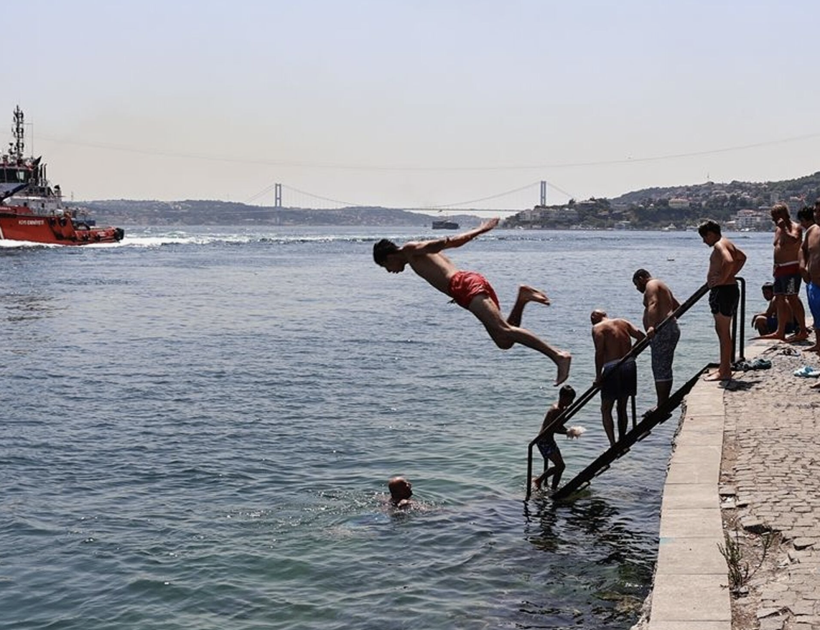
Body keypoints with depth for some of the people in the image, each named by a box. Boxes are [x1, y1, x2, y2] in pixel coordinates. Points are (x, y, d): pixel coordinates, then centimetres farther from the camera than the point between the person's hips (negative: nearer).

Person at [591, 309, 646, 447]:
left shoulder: (597, 328, -2)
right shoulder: (623, 322, 15)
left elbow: (599, 352, -14)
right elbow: (642, 337, 7)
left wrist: (598, 376, -11)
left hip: (613, 368, -6)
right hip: (630, 366, 6)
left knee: (606, 409, 5)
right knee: (622, 408, 19)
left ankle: (613, 444, -7)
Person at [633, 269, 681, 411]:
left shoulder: (651, 285, -5)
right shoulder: (662, 286, 27)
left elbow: (653, 305, -24)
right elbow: (677, 306, 38)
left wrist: (652, 326, -38)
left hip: (662, 331, -11)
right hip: (671, 329, 11)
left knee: (660, 369, -11)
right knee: (665, 369, 12)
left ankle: (661, 407, -12)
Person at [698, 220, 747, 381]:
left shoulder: (720, 245, -15)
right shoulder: (726, 244, 17)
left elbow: (729, 261, -35)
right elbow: (742, 257, 32)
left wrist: (722, 279, -24)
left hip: (723, 290, -11)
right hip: (728, 289, 11)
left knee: (723, 332, -6)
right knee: (721, 330, 17)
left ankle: (725, 371, -3)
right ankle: (724, 367, 25)